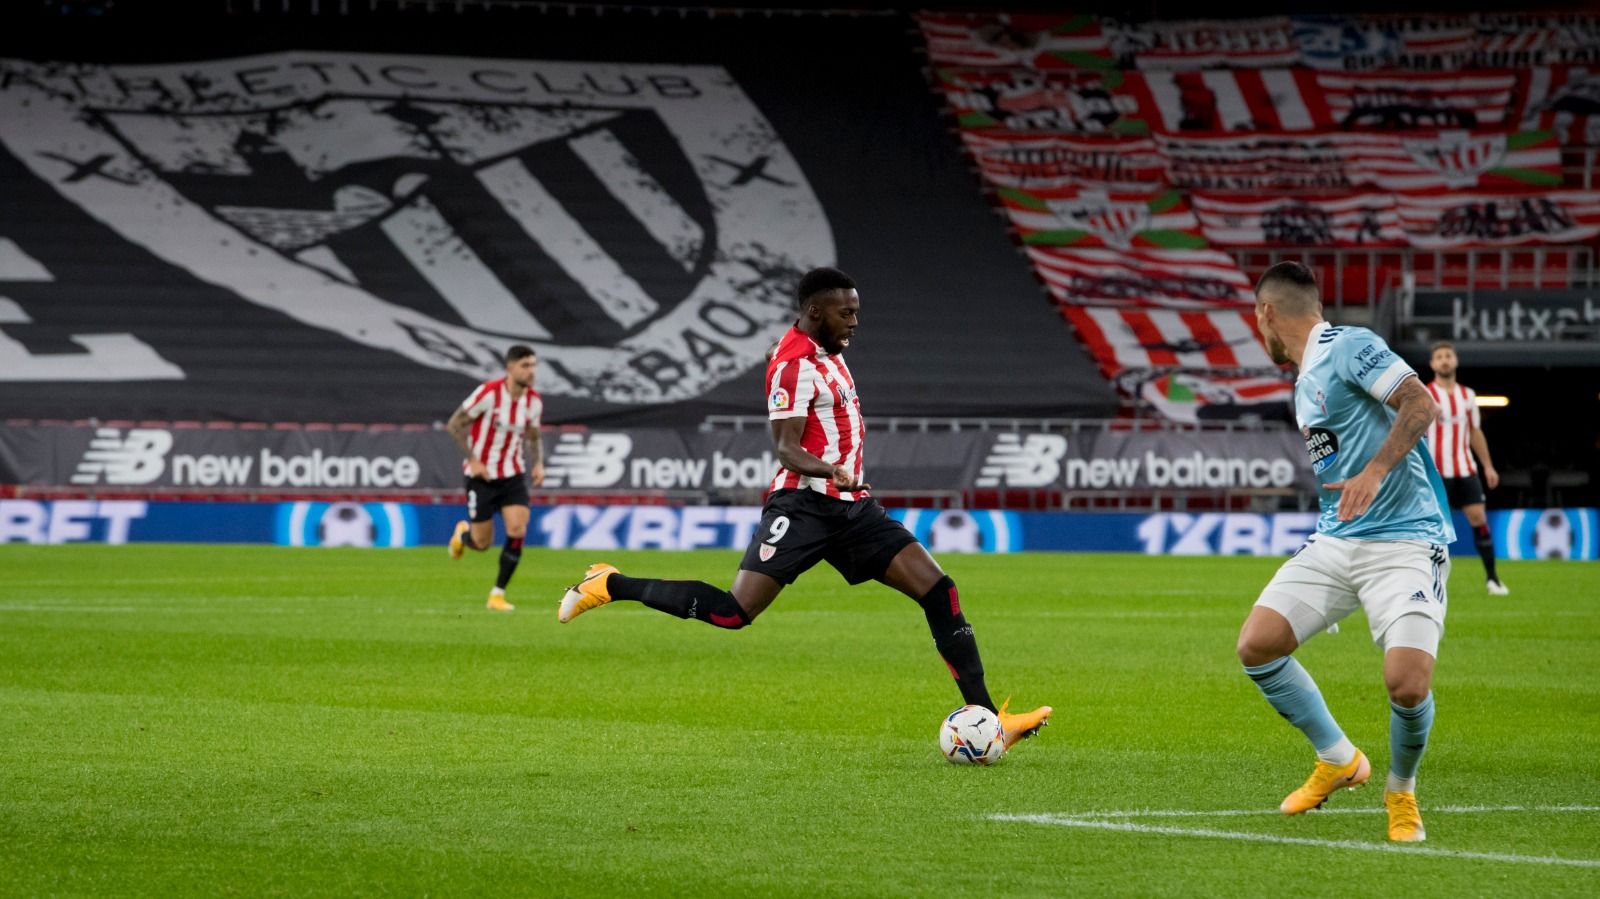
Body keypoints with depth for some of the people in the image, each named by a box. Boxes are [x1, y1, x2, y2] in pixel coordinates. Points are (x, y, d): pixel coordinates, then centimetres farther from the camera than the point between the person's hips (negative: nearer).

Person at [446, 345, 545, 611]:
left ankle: (497, 595, -2)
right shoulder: (489, 393, -19)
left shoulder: (534, 402, -2)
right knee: (482, 543, 1)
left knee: (517, 532, -15)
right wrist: (472, 460, -18)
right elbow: (455, 425, -12)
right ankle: (462, 533, 41)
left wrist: (538, 463, -3)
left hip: (513, 475, 4)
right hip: (482, 476, -4)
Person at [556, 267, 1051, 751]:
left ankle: (984, 717, -4)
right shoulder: (794, 364, -13)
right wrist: (827, 470, -39)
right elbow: (786, 448, -21)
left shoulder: (827, 353, 16)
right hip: (804, 505, -9)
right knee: (733, 613, -17)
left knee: (939, 592, -4)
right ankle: (610, 585, 1)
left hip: (850, 507, 9)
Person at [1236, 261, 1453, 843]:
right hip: (1335, 543, 9)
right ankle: (1338, 760, 13)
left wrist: (1375, 472, -28)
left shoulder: (1348, 348, -9)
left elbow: (1422, 405, -19)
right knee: (1256, 645, -6)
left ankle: (1402, 792, 7)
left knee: (1407, 683, -22)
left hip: (1405, 543, -9)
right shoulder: (1304, 383, 18)